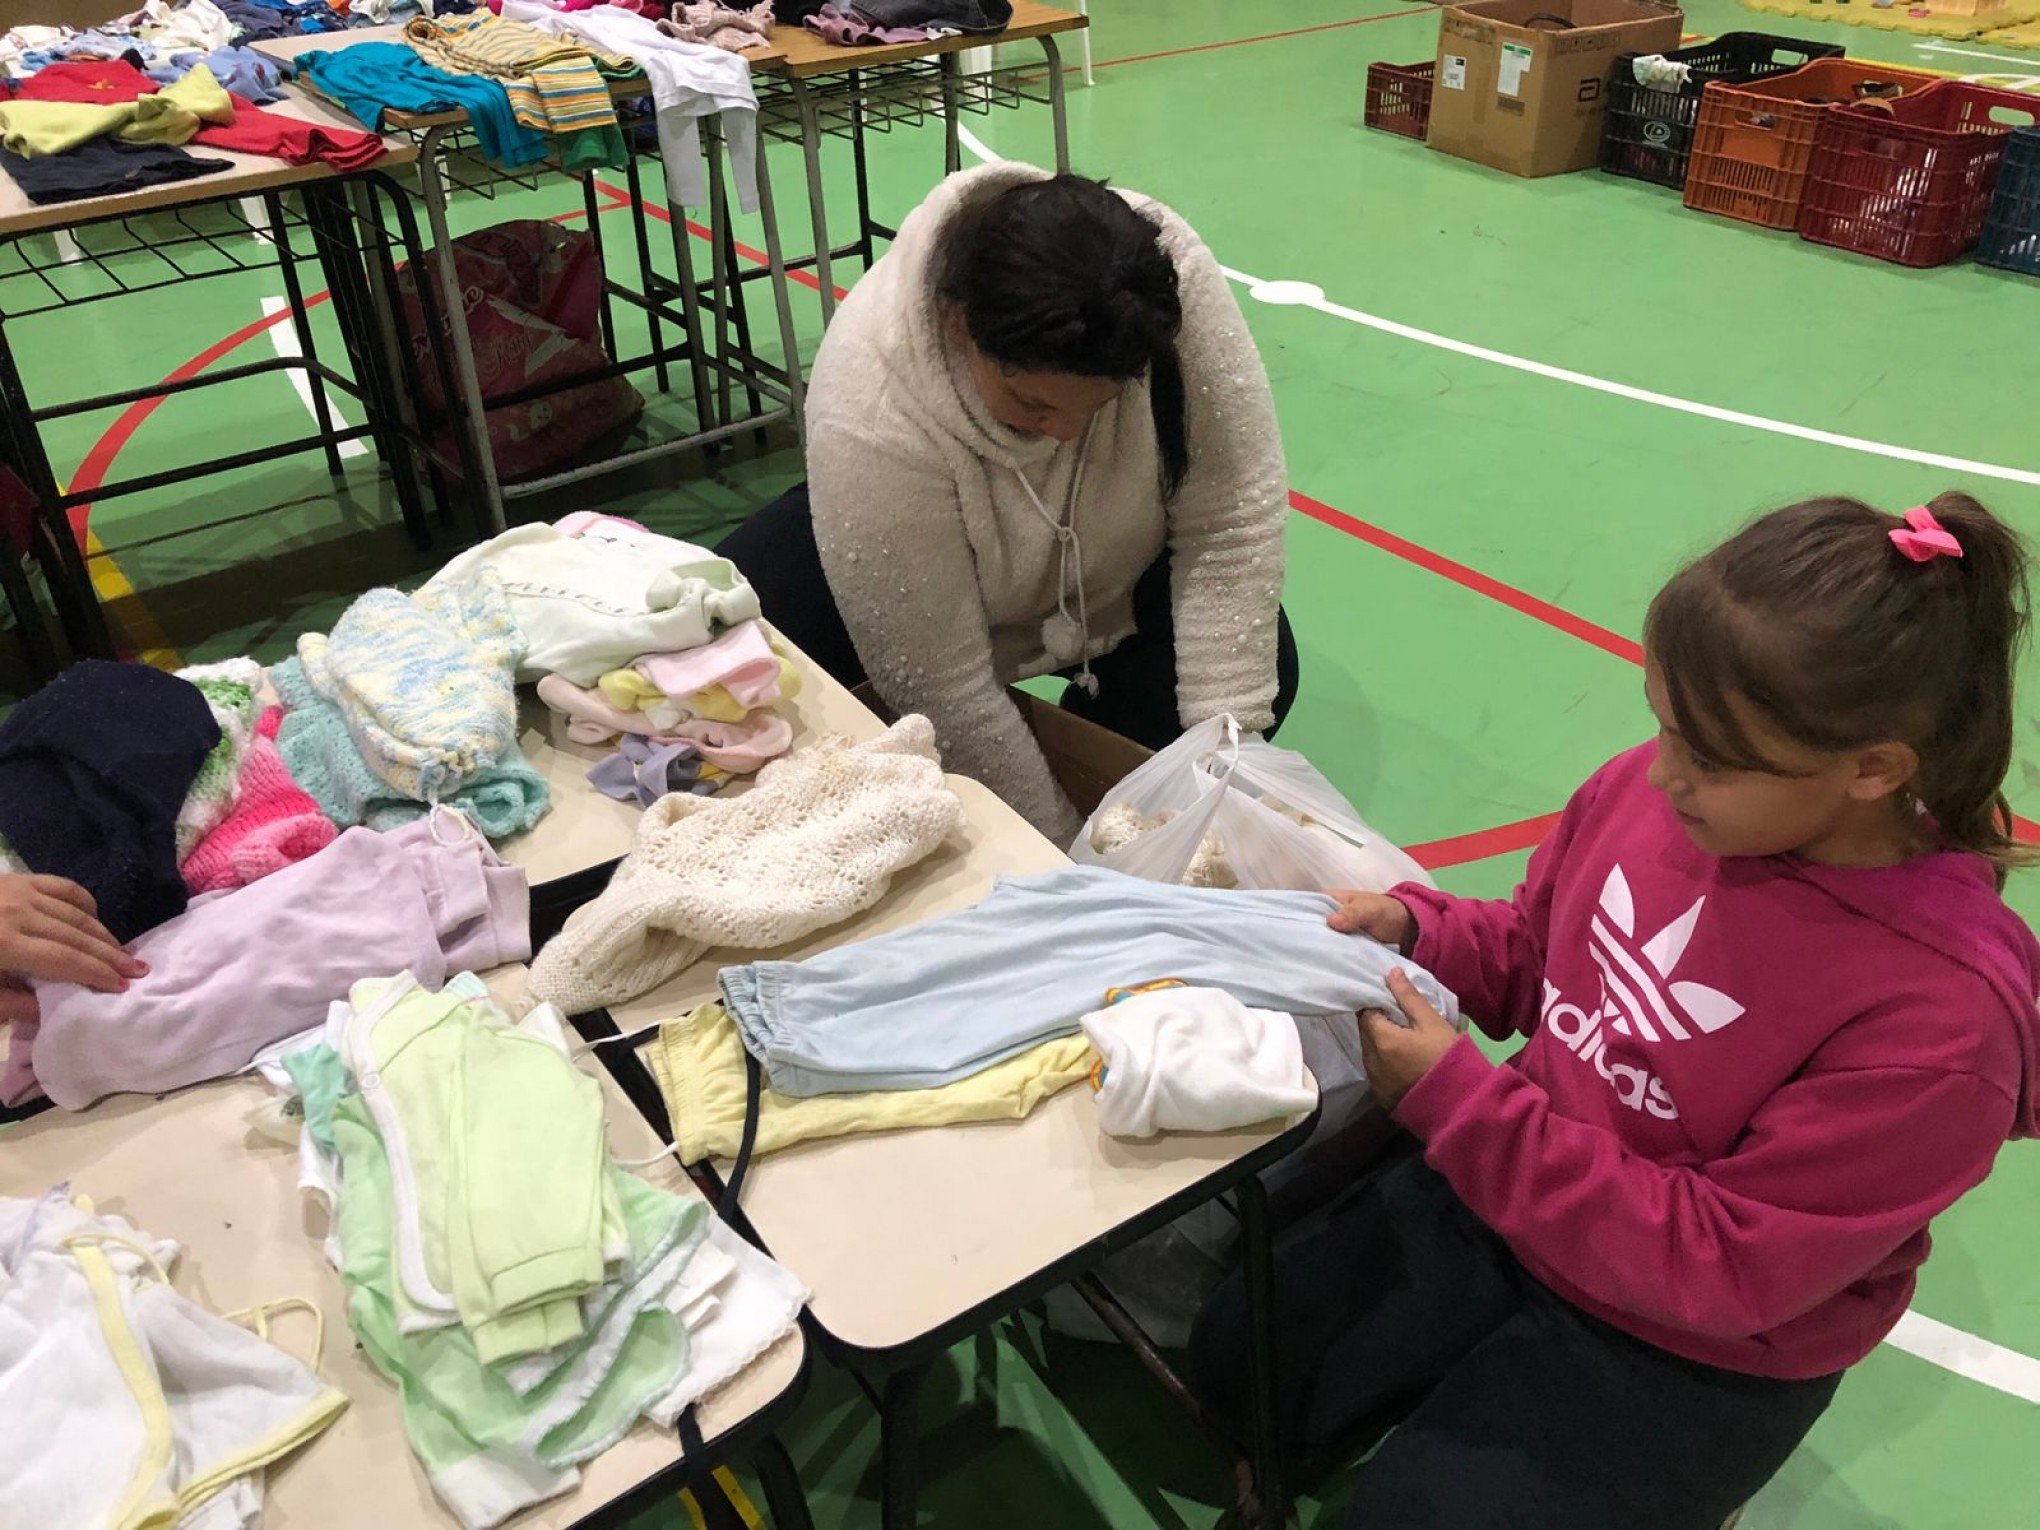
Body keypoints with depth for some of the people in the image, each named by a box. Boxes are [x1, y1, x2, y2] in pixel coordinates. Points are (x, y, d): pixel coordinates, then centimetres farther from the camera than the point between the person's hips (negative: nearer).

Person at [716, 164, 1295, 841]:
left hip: (1116, 571, 2)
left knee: (1261, 673, -22)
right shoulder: (873, 411, -38)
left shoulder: (1177, 282, -33)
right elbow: (940, 687, -31)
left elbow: (1232, 530, -26)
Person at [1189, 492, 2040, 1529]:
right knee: (1234, 1356, 6)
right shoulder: (1649, 786, -16)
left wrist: (1455, 1101, -31)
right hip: (1509, 1187, 5)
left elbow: (1719, 1267, -26)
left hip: (1697, 1349, -5)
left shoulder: (1942, 1018, -31)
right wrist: (1413, 930, -17)